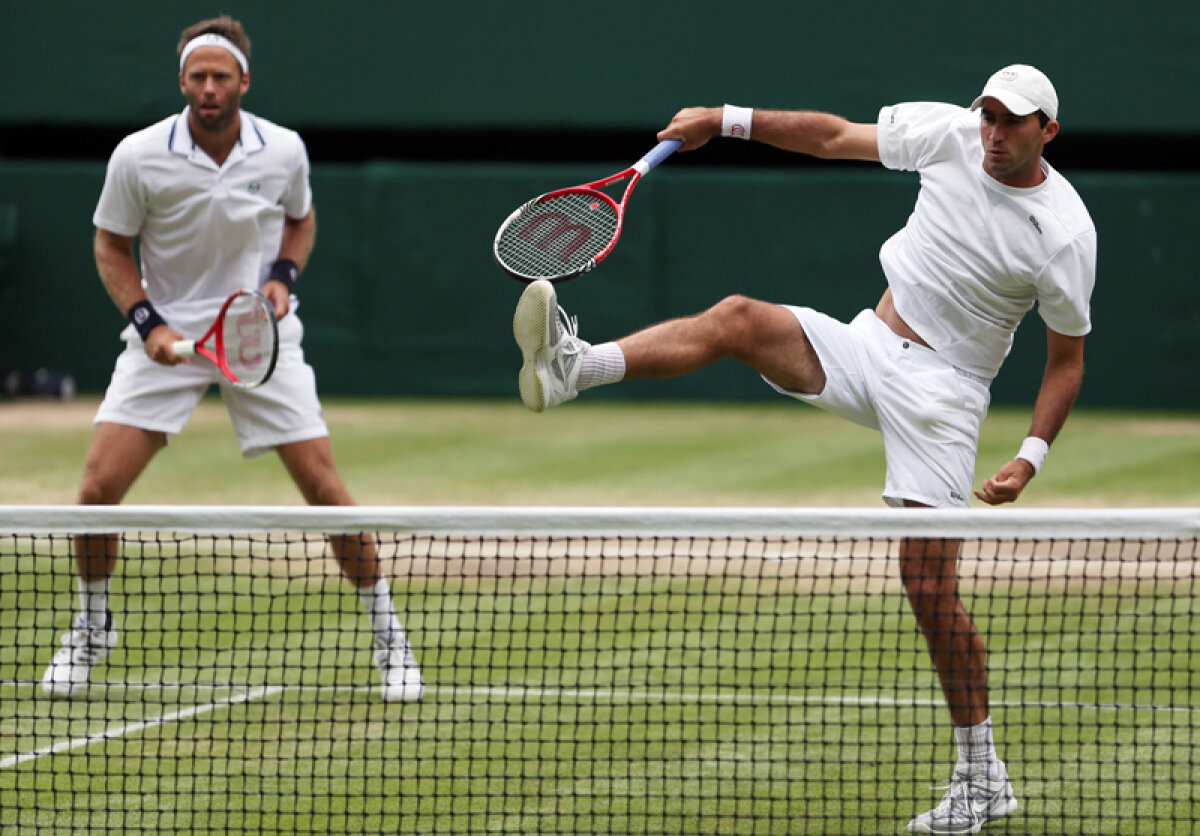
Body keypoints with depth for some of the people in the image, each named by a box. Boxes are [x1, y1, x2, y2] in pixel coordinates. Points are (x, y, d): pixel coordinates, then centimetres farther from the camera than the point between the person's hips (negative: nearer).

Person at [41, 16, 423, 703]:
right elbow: (112, 246, 1)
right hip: (169, 334, 0)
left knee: (324, 487, -7)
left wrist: (284, 277, -6)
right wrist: (148, 320, -13)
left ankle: (389, 638, 9)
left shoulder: (284, 151, -8)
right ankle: (92, 628, 14)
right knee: (100, 486, -11)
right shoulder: (139, 157, -13)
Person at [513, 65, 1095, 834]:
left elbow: (1069, 356, -5)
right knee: (741, 318, -21)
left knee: (930, 586, -9)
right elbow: (834, 138, 10)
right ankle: (575, 367, -42)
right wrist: (730, 121, 5)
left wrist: (1032, 459, -15)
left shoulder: (1065, 232, -13)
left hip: (942, 389, -5)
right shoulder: (949, 134, -1)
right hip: (868, 345, 5)